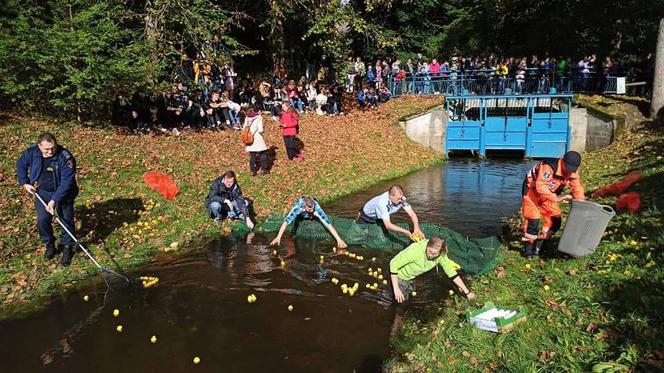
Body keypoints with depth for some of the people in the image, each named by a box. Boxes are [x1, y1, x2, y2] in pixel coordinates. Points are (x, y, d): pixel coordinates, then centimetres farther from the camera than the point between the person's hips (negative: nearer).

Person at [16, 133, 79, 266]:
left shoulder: (65, 157, -28)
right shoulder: (31, 152, -15)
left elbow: (66, 182, -27)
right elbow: (21, 165, 7)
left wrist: (54, 200, -29)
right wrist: (25, 183, -1)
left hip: (62, 193, -3)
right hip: (42, 192, 3)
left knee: (66, 220, 1)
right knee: (42, 220, 3)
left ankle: (67, 248, 19)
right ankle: (49, 244, 27)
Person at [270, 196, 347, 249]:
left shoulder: (317, 208, -44)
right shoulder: (298, 206, -45)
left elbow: (328, 224, -47)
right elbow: (286, 221, -45)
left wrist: (339, 239, -53)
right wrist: (278, 237, -52)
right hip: (300, 213, 0)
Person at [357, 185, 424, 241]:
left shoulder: (401, 199, -29)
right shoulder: (382, 202, -45)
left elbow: (412, 214, -26)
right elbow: (388, 225, -48)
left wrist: (417, 229, -44)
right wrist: (406, 232, -56)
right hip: (367, 217, -5)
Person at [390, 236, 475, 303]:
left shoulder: (441, 256, -23)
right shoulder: (415, 250, -38)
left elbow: (452, 273, -11)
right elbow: (394, 264, -31)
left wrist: (467, 292, -11)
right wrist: (396, 289, -32)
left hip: (410, 278, 6)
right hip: (399, 276, -5)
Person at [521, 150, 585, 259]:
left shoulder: (573, 172, -10)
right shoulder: (549, 166, -33)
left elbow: (577, 189, -2)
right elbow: (540, 187, -37)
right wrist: (557, 198, -38)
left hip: (549, 194, 7)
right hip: (532, 190, -7)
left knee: (555, 220, 0)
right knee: (533, 218, -18)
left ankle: (538, 244, 13)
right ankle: (528, 247, -5)